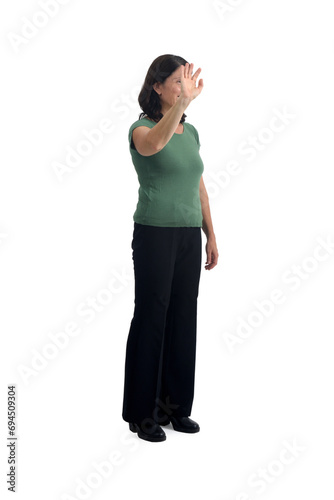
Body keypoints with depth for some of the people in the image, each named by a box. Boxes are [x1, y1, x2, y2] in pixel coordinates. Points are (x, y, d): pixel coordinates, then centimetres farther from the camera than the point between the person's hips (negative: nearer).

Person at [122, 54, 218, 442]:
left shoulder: (191, 132, 12)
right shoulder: (142, 128, -9)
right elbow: (153, 143, -36)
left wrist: (211, 235, 12)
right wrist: (183, 102, -49)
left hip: (189, 235, 7)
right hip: (154, 234, -7)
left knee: (183, 319, 10)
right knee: (151, 319, 0)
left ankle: (175, 406, 23)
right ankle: (142, 412, 13)